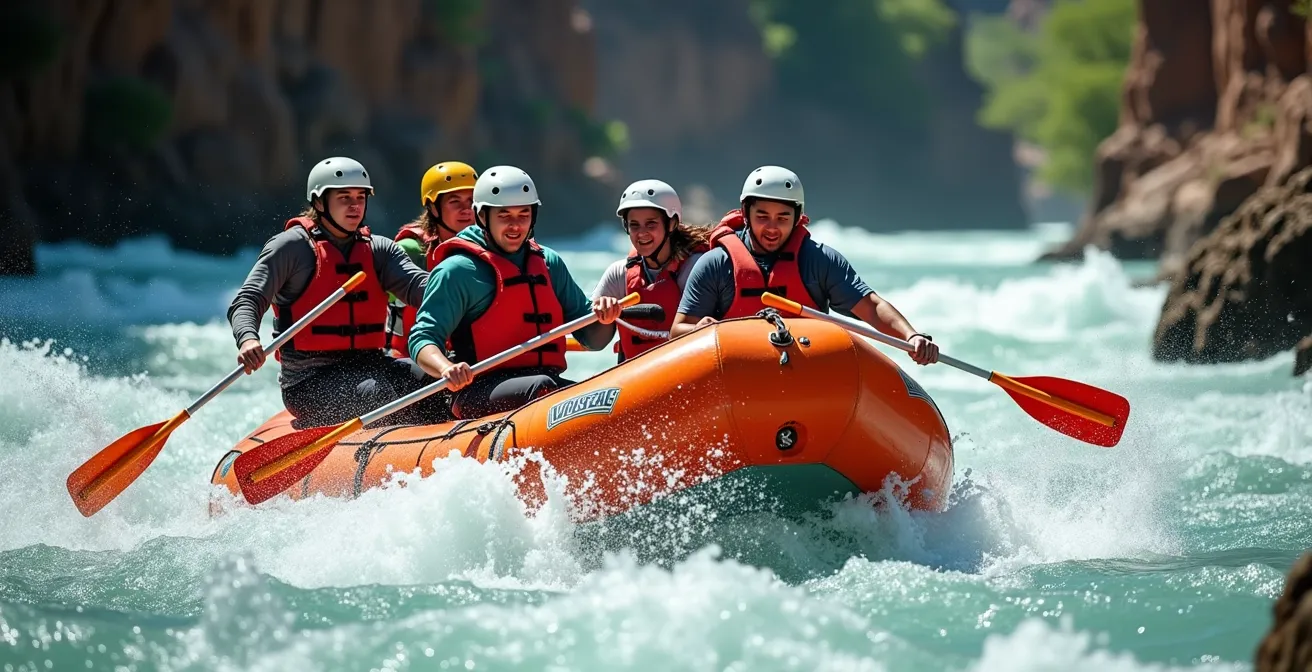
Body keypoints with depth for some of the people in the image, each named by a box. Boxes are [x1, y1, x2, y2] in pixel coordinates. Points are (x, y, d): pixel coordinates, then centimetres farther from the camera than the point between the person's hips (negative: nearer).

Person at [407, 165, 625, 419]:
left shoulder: (549, 263, 19)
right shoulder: (457, 270, 2)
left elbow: (591, 339, 23)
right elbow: (423, 340, -5)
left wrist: (604, 319, -1)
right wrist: (447, 369, -28)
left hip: (548, 383, 5)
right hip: (479, 394, -5)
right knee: (541, 387, -36)